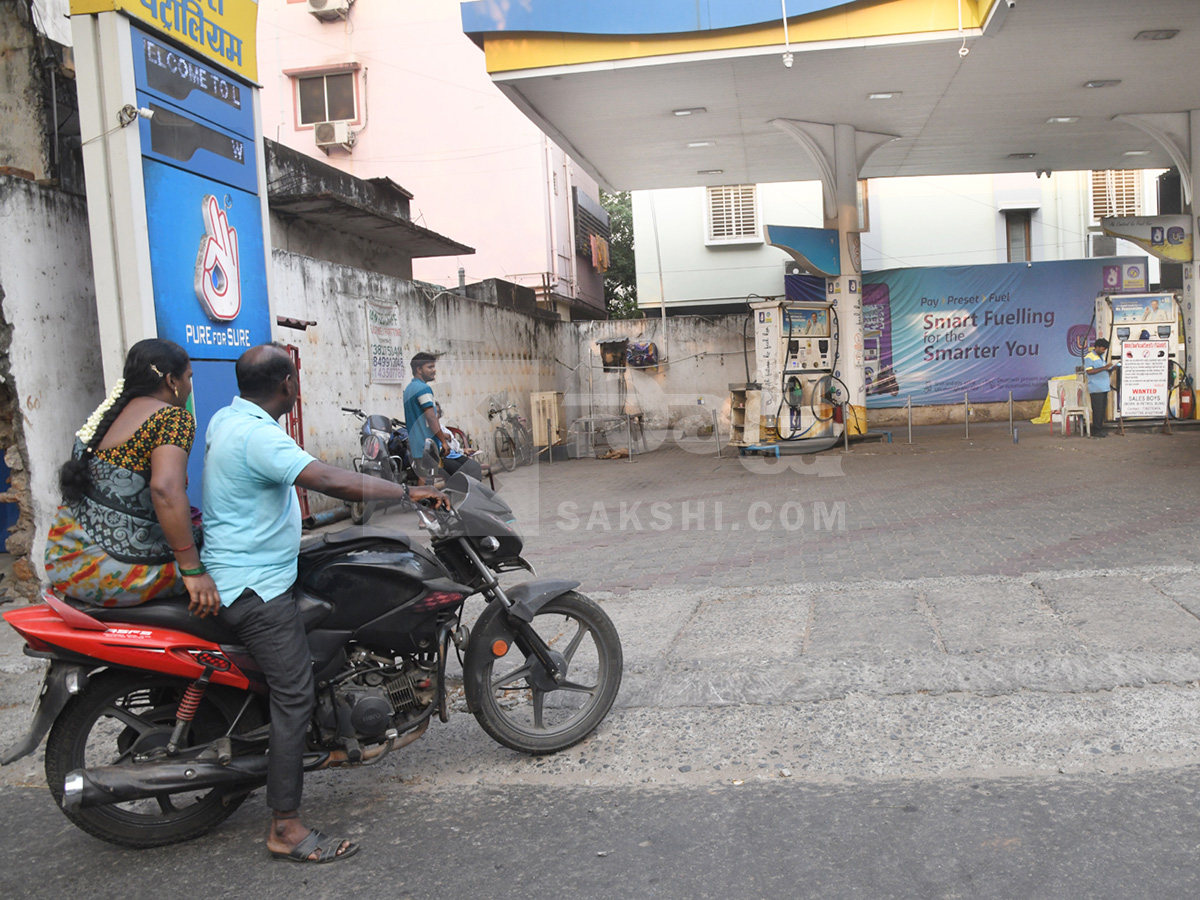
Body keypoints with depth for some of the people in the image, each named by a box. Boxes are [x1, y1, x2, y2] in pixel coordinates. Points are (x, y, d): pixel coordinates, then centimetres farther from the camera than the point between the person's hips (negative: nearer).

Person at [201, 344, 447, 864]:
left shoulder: (225, 419, 9)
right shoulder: (258, 435, -23)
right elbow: (335, 482, -34)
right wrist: (410, 492, -26)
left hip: (238, 576, 11)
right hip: (256, 587, -11)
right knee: (294, 695, -8)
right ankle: (286, 829, -2)